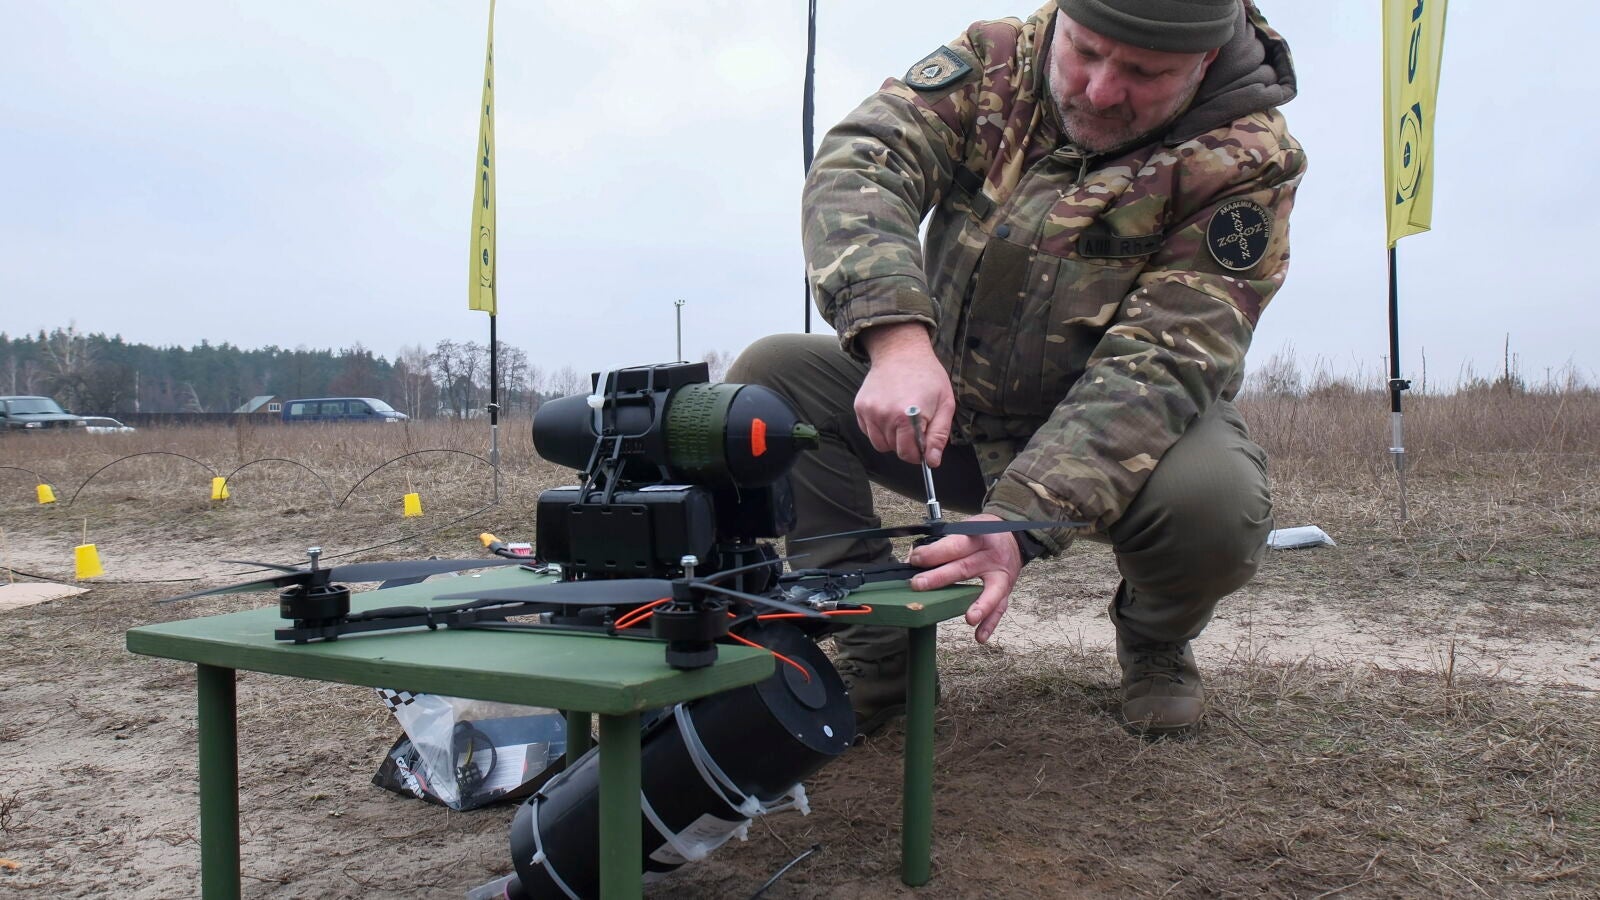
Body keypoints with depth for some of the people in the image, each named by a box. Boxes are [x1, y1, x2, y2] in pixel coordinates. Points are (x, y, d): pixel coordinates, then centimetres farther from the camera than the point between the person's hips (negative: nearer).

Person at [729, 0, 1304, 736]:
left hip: (1133, 429, -2)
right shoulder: (996, 61, -9)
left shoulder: (1246, 162, -18)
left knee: (1215, 501, -35)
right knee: (768, 377, -18)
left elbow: (1156, 367, -27)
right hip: (951, 405, 3)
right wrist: (898, 340, -44)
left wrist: (1024, 517, -42)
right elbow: (859, 165, -25)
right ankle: (876, 649, -4)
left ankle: (1155, 641, 5)